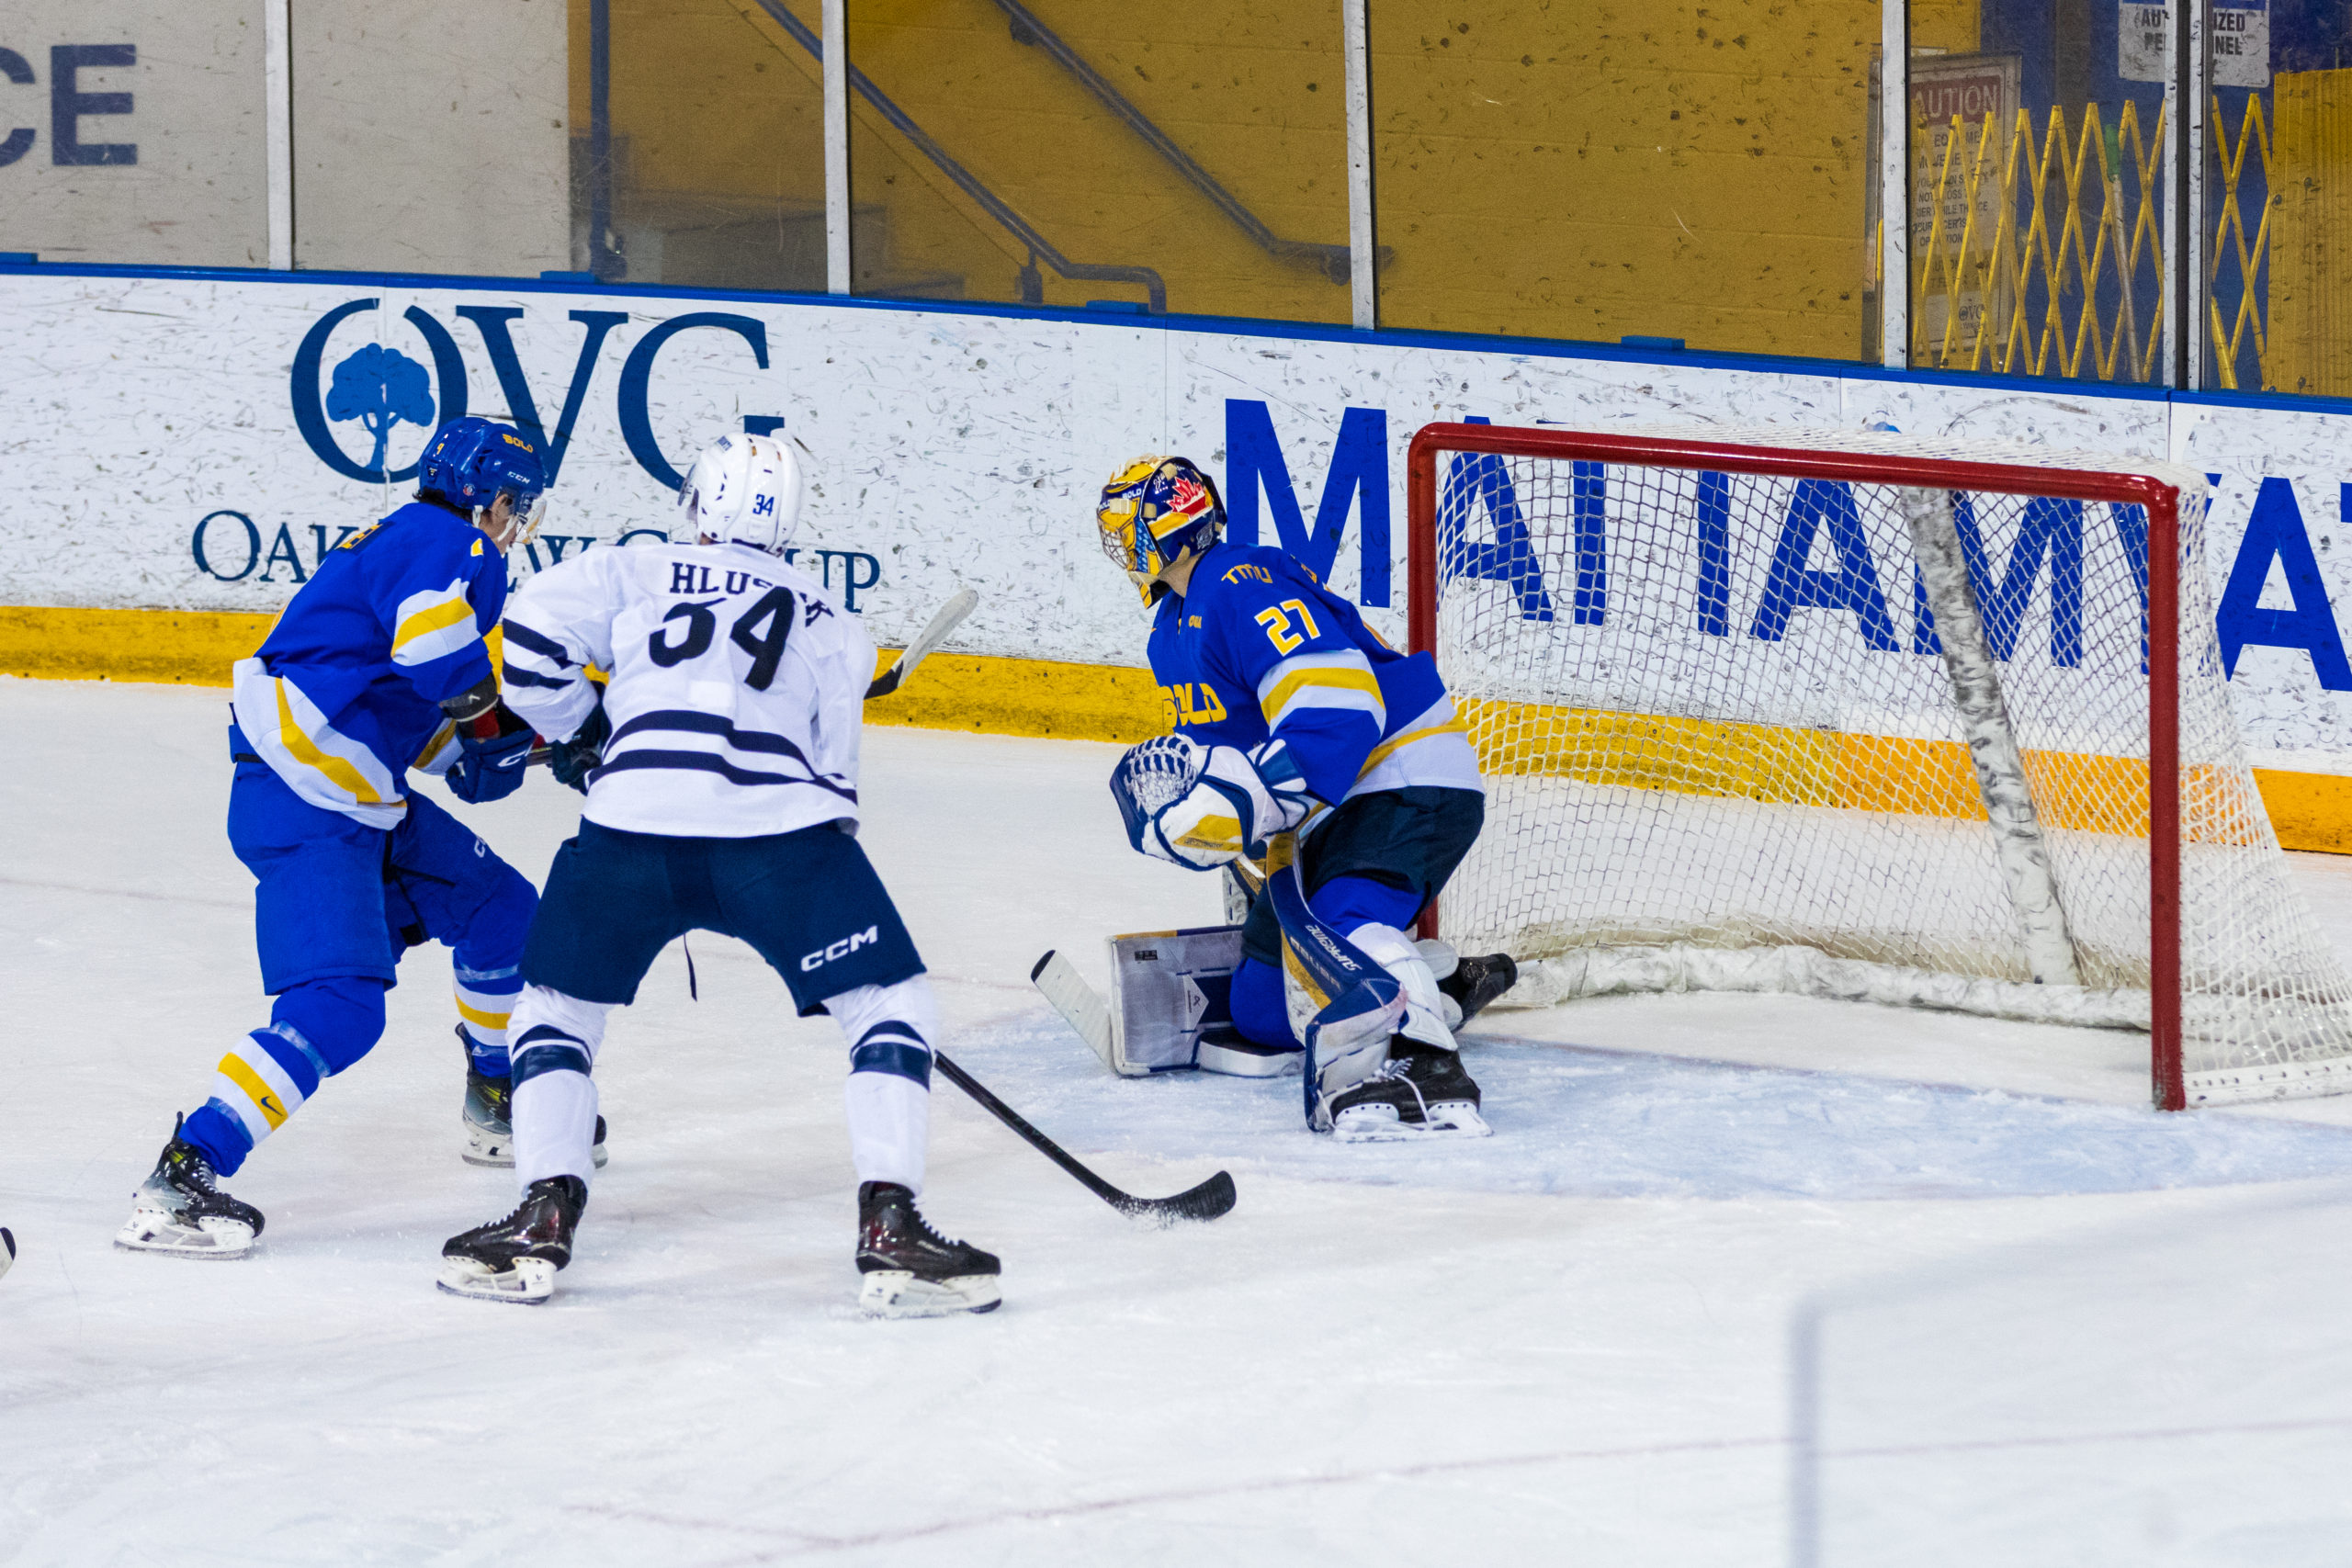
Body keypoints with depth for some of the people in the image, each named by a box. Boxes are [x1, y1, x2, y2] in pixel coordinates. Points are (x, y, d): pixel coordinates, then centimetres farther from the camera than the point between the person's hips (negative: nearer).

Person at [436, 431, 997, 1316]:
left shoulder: (631, 576, 23)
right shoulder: (830, 623, 26)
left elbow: (534, 639, 9)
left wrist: (581, 737, 25)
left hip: (632, 820, 0)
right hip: (783, 826, 0)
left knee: (555, 1008, 20)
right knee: (890, 1007, 10)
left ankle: (545, 1216, 7)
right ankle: (891, 1227, -4)